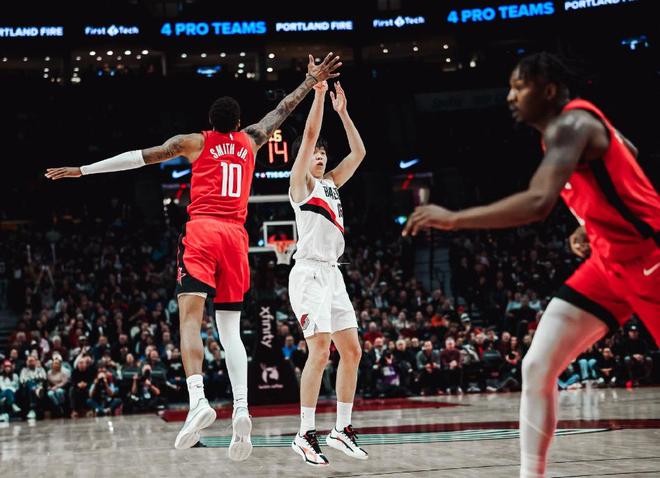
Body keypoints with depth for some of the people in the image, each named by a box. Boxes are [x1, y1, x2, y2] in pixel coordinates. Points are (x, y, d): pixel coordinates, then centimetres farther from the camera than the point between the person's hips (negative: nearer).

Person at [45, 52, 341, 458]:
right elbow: (284, 109, 33)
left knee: (190, 317, -13)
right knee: (230, 328, 6)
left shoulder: (194, 142, 11)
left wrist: (82, 170, 8)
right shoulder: (251, 141, 19)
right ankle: (241, 409, -11)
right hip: (236, 235, 3)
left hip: (201, 231, -3)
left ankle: (198, 400, -34)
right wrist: (312, 82, 47)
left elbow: (141, 157, 6)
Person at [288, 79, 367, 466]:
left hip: (332, 274, 8)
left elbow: (359, 152, 19)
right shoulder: (300, 183, -1)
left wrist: (342, 111, 16)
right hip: (309, 273, -8)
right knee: (320, 350, -17)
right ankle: (305, 434, -13)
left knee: (352, 351, 5)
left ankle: (343, 430, 13)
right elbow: (309, 135, -11)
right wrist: (318, 92, -9)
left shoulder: (331, 183, 19)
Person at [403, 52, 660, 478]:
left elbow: (539, 202, -37)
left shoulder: (571, 124, -21)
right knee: (537, 368, -1)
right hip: (609, 261, 9)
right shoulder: (564, 131, 9)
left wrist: (454, 218, -34)